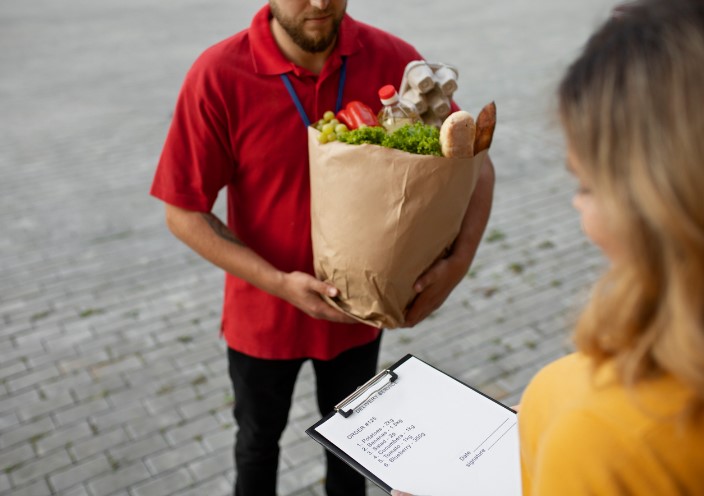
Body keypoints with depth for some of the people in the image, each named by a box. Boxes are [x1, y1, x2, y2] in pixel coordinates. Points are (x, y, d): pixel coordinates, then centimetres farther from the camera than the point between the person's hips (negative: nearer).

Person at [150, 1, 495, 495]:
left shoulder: (392, 60, -16)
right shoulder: (218, 76, -22)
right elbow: (184, 212, -17)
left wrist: (460, 259, -23)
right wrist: (279, 282, -26)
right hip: (265, 312, -1)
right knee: (259, 438, 25)